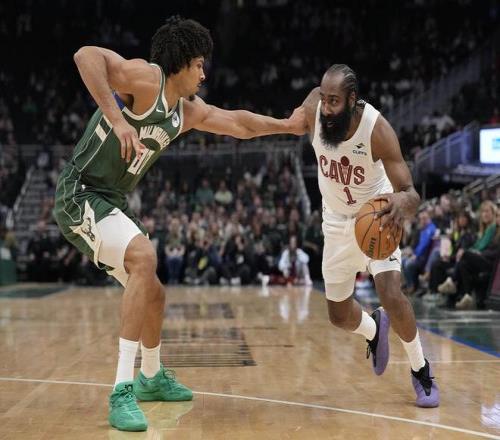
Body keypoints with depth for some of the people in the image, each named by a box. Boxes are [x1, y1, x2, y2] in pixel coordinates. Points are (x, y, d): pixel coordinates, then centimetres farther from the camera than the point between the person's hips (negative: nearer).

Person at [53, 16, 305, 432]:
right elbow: (86, 55, -32)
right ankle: (122, 394, -29)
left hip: (113, 203, 10)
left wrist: (287, 125, 22)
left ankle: (151, 378, 42)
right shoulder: (145, 77, -16)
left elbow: (238, 123, 21)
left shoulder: (188, 111, 10)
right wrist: (117, 119, -37)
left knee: (153, 293, 17)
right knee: (144, 256, -31)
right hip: (81, 195, -10)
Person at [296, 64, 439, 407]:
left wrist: (402, 202, -56)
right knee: (339, 316, 10)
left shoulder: (378, 130, -32)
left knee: (392, 295, -25)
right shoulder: (313, 109, -23)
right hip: (338, 221, 4)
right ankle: (374, 330, 48)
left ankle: (421, 370, 2)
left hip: (377, 215, -4)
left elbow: (411, 193, -37)